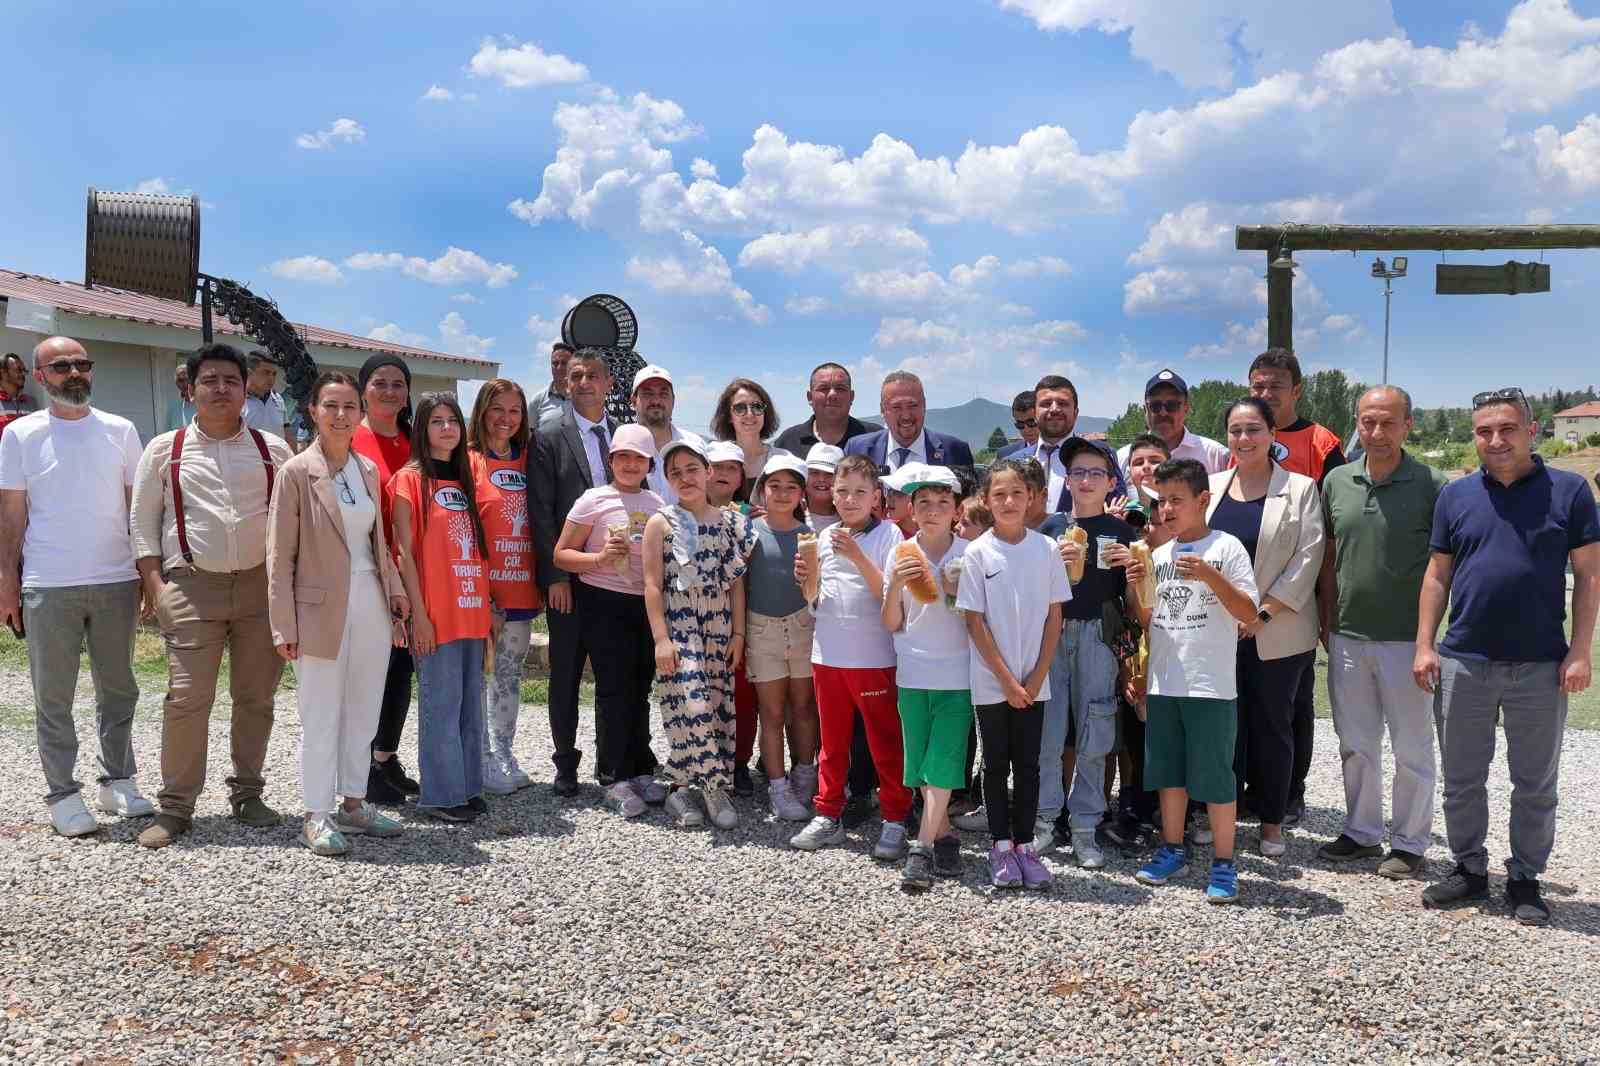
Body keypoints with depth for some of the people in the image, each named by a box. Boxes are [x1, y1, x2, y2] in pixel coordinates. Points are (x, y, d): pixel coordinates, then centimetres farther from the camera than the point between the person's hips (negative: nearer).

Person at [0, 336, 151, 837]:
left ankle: (117, 781, 24)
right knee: (53, 698, 5)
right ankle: (62, 794, 14)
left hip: (117, 582, 2)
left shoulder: (120, 430, 5)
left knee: (118, 690, 11)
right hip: (48, 587, -2)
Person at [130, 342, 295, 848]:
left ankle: (247, 794, 21)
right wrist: (153, 582, -2)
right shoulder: (164, 449, 7)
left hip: (262, 583, 2)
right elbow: (143, 521, 8)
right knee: (186, 698, -7)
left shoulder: (273, 450, 8)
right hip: (192, 584, -1)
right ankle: (175, 806, 6)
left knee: (256, 697, 7)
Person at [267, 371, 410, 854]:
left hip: (371, 606, 6)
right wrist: (284, 625, -11)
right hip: (322, 610, -5)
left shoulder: (368, 470, 9)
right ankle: (316, 815, 15)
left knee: (363, 715, 13)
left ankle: (353, 804, 26)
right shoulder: (297, 471, -7)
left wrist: (395, 593, 10)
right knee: (321, 719, 3)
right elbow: (280, 555, -8)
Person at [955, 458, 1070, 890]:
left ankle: (1024, 844, 18)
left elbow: (1054, 618, 2)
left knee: (1028, 764, 8)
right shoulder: (977, 553, -7)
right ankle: (1001, 846, 18)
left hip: (1033, 681, 2)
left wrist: (1035, 678, -5)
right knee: (996, 764, 8)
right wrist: (1007, 679, -10)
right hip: (990, 682, -1)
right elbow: (975, 622, -7)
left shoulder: (1046, 549, -1)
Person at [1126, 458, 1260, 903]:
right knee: (1168, 770, 14)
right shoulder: (1159, 554, 11)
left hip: (1211, 686, -5)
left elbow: (1248, 613, -11)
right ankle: (1172, 851, 28)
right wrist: (1135, 588, -3)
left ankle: (1224, 863, 12)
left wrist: (1211, 576, -22)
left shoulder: (1226, 547, -5)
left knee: (1215, 775, 0)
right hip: (1163, 683, 6)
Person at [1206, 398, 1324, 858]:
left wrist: (1263, 612, -12)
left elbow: (1308, 557, -6)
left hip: (1276, 633, -2)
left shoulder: (1300, 489, 0)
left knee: (1272, 725, 7)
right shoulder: (1210, 487, 8)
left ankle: (1271, 822, 19)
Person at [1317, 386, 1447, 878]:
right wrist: (1327, 622, 9)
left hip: (1407, 639, -4)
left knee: (1412, 749, 8)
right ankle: (1361, 832, 29)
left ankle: (1410, 844, 22)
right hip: (1347, 637, 4)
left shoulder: (1433, 485, -8)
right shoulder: (1337, 481, 4)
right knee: (1355, 745, 15)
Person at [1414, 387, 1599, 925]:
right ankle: (1469, 869, 26)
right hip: (1464, 662, 2)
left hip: (1541, 666, -2)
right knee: (1462, 779, 11)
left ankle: (1525, 879, 24)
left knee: (1536, 784, 10)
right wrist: (1425, 645, 1)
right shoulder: (1455, 496, 4)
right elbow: (1437, 575, 7)